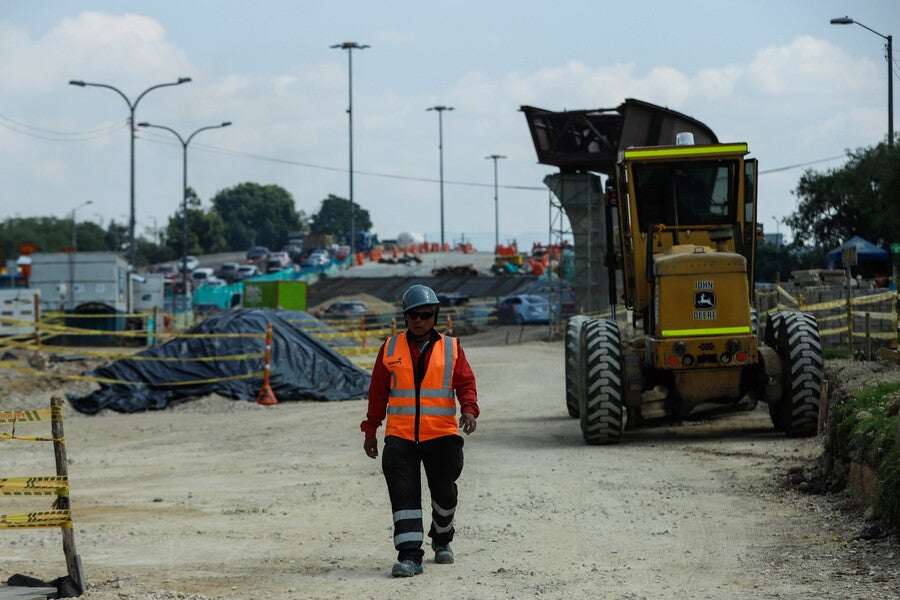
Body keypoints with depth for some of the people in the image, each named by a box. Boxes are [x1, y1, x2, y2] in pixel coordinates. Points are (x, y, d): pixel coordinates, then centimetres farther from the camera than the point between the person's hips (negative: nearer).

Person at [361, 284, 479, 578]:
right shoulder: (390, 349, 8)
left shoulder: (451, 348, 6)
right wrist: (370, 431, 11)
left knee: (444, 492, 9)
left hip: (442, 435, 0)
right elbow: (377, 393, 12)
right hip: (400, 436, 0)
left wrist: (468, 409, -20)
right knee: (403, 494, -10)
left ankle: (442, 539, 36)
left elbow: (465, 383, 0)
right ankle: (409, 555, -13)